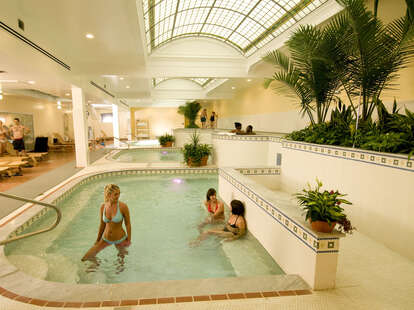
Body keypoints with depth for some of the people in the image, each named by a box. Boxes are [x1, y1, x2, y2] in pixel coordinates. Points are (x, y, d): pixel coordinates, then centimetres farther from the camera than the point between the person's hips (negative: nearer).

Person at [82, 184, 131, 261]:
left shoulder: (123, 206, -21)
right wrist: (98, 240, 11)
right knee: (85, 258, 5)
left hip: (120, 239, -3)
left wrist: (129, 239, -6)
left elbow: (128, 224, -11)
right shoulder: (103, 206, -10)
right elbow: (102, 224, 3)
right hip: (106, 239, 3)